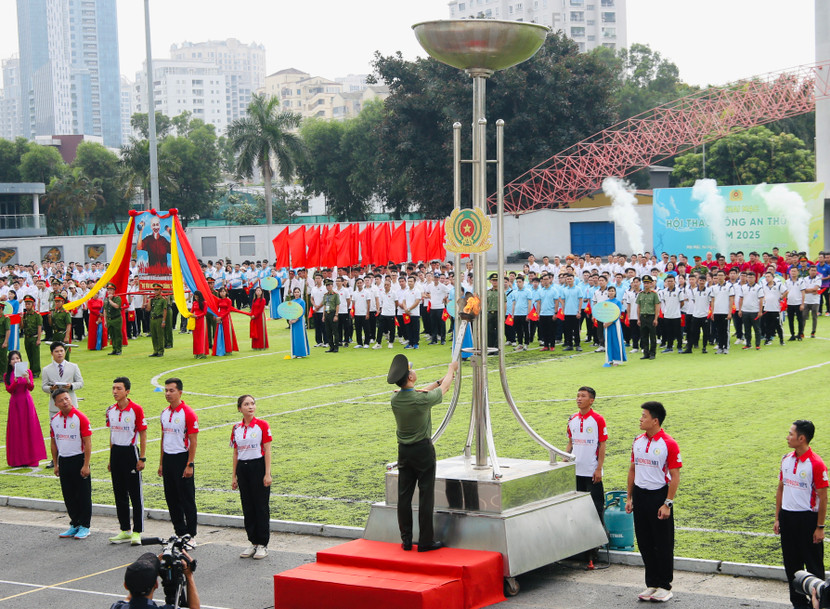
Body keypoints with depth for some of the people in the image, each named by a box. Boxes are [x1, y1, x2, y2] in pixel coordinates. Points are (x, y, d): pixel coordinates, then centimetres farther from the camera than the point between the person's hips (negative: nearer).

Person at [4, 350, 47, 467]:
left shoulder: (27, 372, 1)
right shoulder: (7, 375, 3)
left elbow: (31, 388, -9)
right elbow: (9, 389, -8)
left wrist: (27, 379, -28)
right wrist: (15, 381, -25)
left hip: (26, 402, -1)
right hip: (15, 403, 1)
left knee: (30, 429, -2)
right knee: (16, 430, 1)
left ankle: (31, 458, 4)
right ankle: (18, 460, 8)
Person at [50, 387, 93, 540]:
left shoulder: (80, 418, -11)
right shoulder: (54, 420, 5)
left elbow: (88, 443, -11)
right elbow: (54, 443, 15)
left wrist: (86, 465, -14)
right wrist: (55, 464, 12)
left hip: (78, 460, -5)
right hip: (63, 461, 5)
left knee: (83, 495, 1)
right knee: (68, 496, 10)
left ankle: (84, 526, 10)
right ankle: (75, 524, 21)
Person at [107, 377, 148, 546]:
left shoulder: (136, 409, -10)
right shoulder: (111, 410, 8)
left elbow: (143, 434, -7)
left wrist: (142, 458, -12)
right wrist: (111, 458, 16)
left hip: (130, 452, -6)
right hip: (116, 452, 6)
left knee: (135, 494, -2)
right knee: (120, 494, 10)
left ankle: (137, 532, 3)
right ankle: (125, 531, 19)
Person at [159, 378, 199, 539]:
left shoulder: (188, 413, -11)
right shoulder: (164, 413, 11)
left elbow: (193, 441, -13)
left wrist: (190, 465, -17)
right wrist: (161, 463, 16)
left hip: (182, 458, -7)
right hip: (168, 458, 7)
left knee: (187, 498, -2)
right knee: (171, 498, 10)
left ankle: (190, 534, 5)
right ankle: (179, 532, 19)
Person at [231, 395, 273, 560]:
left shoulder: (262, 425, -5)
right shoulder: (236, 428, 7)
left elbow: (267, 451, -7)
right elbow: (236, 453, 12)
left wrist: (267, 474, -12)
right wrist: (234, 476, 11)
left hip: (258, 467, -4)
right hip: (243, 468, 4)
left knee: (261, 507, -1)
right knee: (248, 507, 8)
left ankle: (263, 545, 6)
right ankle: (253, 543, 17)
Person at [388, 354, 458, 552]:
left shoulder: (395, 399, -5)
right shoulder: (422, 400, -21)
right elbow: (444, 388, -1)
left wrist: (441, 380, 26)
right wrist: (451, 369, 19)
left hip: (404, 451, 6)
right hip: (423, 449, -5)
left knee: (404, 495, 8)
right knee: (426, 496, 0)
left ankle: (406, 540, 13)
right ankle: (426, 541, 3)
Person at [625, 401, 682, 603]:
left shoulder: (668, 444, -11)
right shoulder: (638, 441, 7)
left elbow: (675, 476, -12)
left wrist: (667, 504, -16)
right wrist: (629, 497, 12)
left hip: (659, 495, -6)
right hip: (640, 494, 6)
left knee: (663, 544, 2)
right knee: (645, 543, 10)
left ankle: (665, 586, 13)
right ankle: (651, 584, 21)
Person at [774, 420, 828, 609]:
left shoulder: (816, 464, -15)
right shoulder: (786, 460, 5)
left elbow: (823, 497, -12)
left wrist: (820, 527, -12)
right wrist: (777, 518, 12)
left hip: (807, 518, -7)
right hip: (787, 517, 7)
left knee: (813, 565, 2)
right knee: (791, 564, 14)